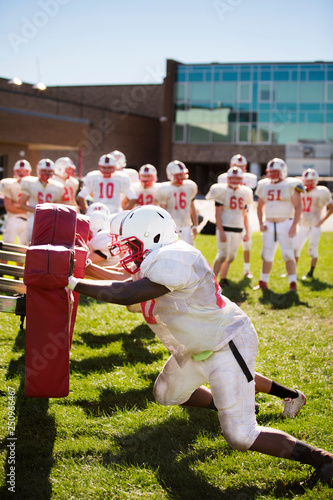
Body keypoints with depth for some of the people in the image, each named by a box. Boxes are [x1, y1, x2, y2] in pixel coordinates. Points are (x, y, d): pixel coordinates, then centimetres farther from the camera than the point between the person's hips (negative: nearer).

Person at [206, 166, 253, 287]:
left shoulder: (244, 193, 12)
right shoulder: (222, 191, -6)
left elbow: (245, 215, 18)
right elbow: (217, 214, -9)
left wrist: (247, 232, 14)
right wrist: (221, 232, -16)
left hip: (238, 230, 6)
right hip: (225, 228, -6)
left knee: (231, 256, 10)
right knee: (223, 255, -11)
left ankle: (223, 278, 22)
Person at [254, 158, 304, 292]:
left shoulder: (291, 186, -6)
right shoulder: (264, 186, 7)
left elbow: (298, 207, -6)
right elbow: (260, 206, 19)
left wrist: (294, 226, -13)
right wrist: (261, 223, 7)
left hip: (285, 224, -4)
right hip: (269, 225, 4)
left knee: (288, 254, -5)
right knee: (267, 255, 7)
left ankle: (293, 283, 2)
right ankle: (263, 282, 16)